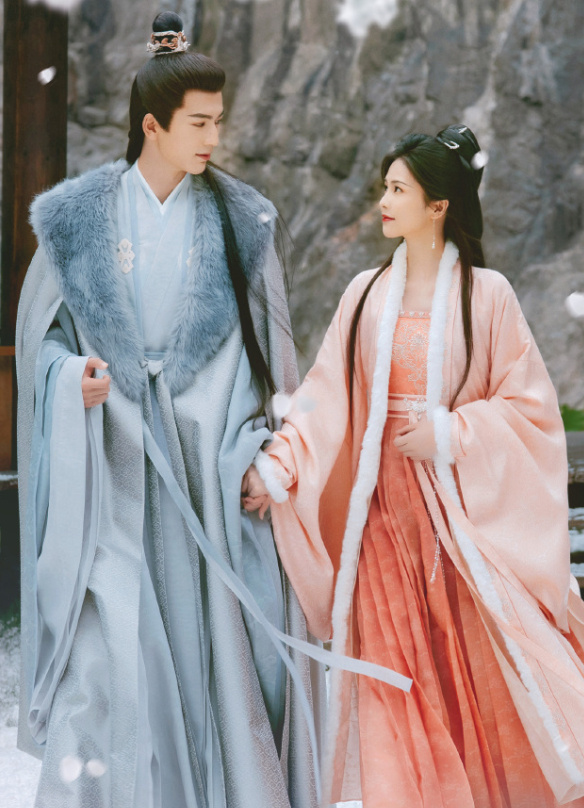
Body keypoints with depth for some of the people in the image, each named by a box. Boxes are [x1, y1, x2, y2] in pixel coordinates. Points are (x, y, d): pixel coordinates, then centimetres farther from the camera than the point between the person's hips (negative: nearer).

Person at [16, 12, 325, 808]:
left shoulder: (239, 220, 4)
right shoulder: (78, 215, 2)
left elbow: (268, 351, 5)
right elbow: (42, 331, 8)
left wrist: (260, 453, -5)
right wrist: (73, 376, -14)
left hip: (208, 464, 1)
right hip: (109, 468, -1)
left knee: (213, 638, 1)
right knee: (106, 646, -6)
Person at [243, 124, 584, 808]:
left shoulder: (485, 295, -3)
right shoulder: (367, 294, 6)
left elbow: (529, 404, -3)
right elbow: (326, 396, 2)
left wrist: (449, 433, -13)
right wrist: (277, 467, -9)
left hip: (464, 508, -3)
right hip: (386, 508, 3)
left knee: (481, 666, -2)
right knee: (395, 675, 3)